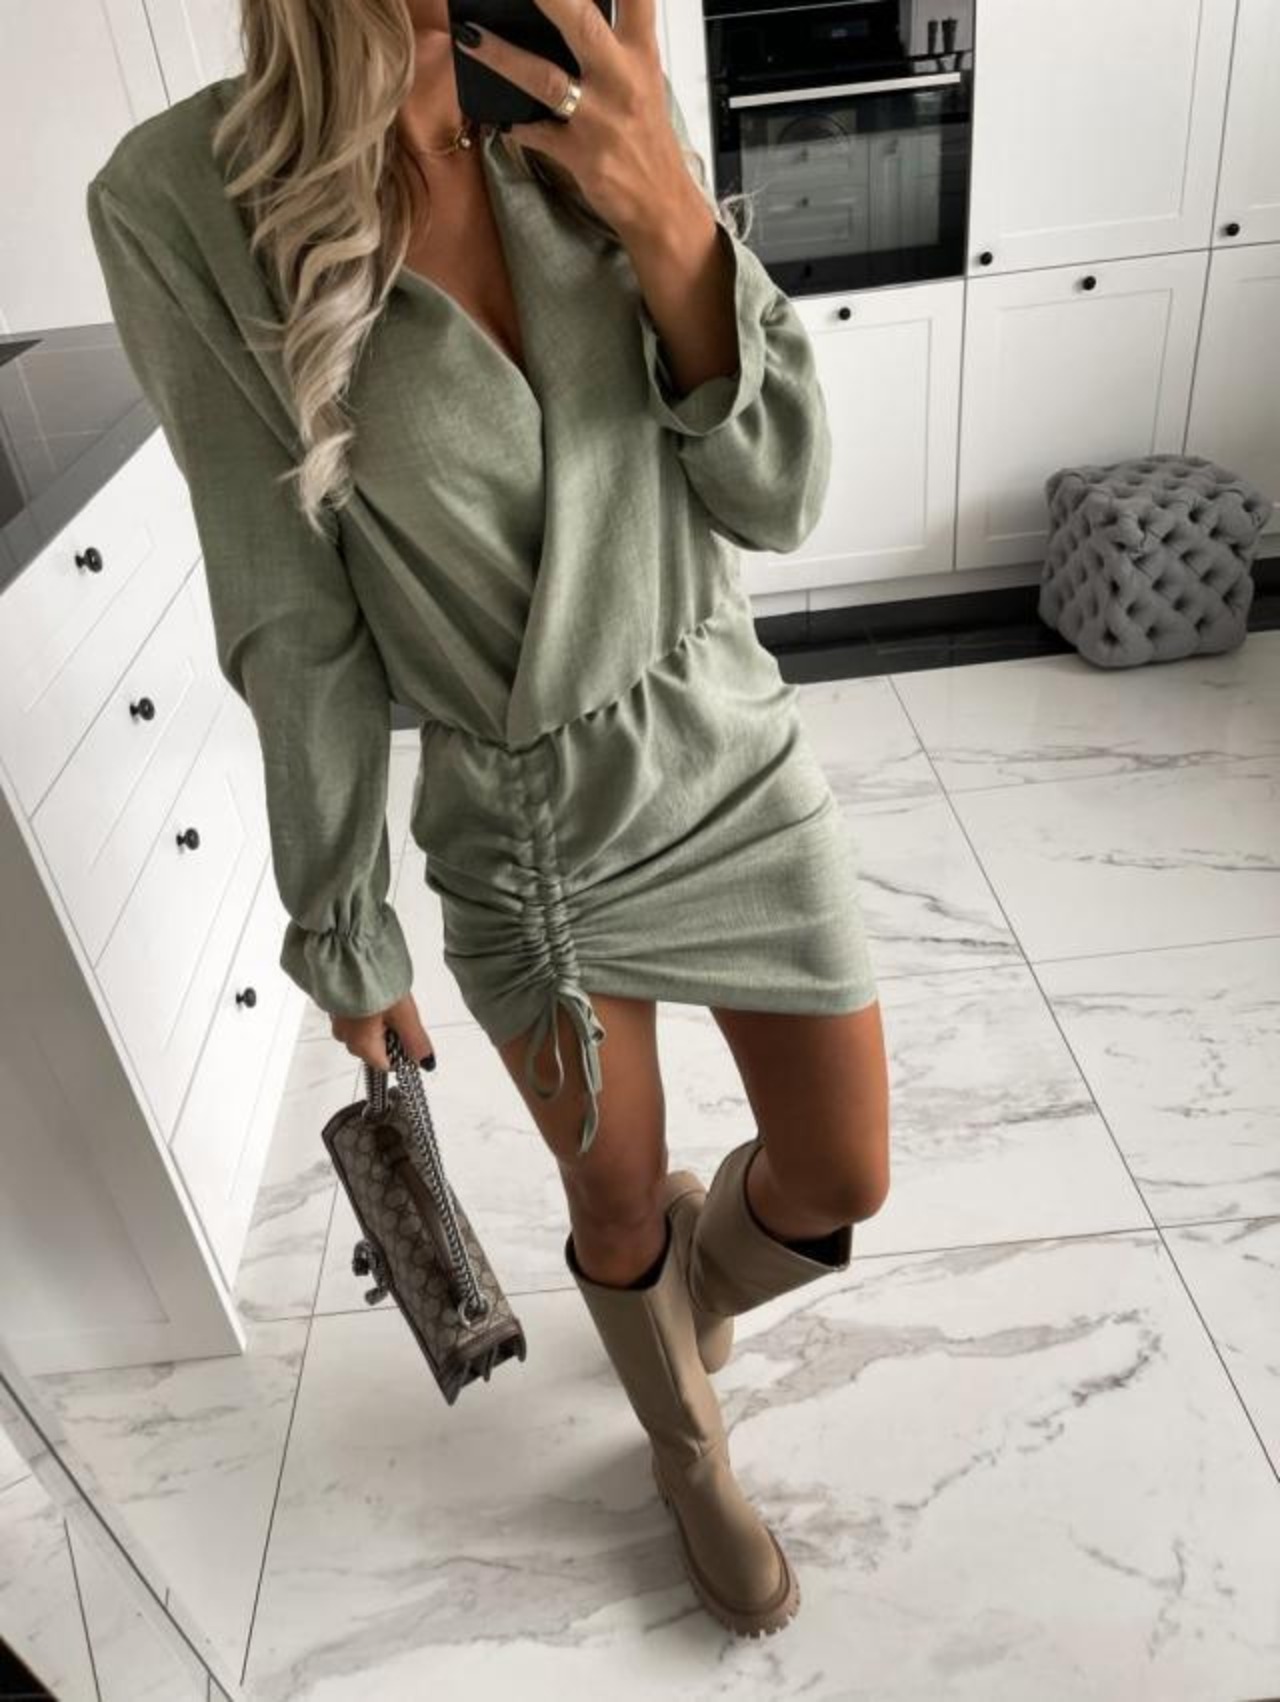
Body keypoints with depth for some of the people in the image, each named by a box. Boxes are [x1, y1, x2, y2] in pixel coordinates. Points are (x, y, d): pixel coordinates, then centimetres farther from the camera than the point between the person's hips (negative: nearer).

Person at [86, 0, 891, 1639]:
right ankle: (689, 1449, 54)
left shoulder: (589, 134, -5)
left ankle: (698, 1268, 53)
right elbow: (293, 621, -12)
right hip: (515, 837, -2)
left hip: (731, 763, 3)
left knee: (842, 1184, 15)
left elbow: (773, 499, -8)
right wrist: (346, 933, -4)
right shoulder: (183, 196, -14)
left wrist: (676, 230, -23)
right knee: (619, 1214, 19)